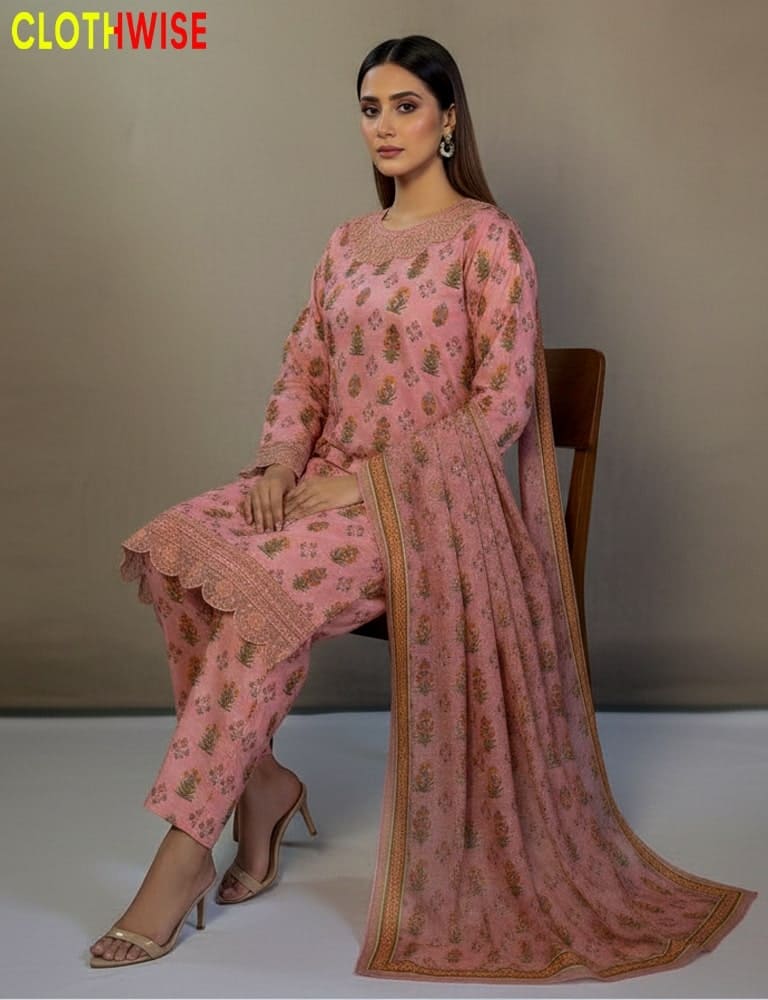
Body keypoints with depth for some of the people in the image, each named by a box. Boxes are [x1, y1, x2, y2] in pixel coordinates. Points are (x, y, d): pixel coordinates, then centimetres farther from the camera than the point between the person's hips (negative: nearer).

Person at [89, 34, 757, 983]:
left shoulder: (487, 238, -4)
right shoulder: (349, 241, 16)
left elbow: (501, 404, -11)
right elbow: (303, 366, 15)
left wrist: (368, 478, -17)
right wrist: (282, 460, -6)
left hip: (428, 496, -6)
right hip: (330, 480, 7)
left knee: (267, 585, -31)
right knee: (176, 541, -19)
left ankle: (186, 849, -21)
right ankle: (258, 775, -6)